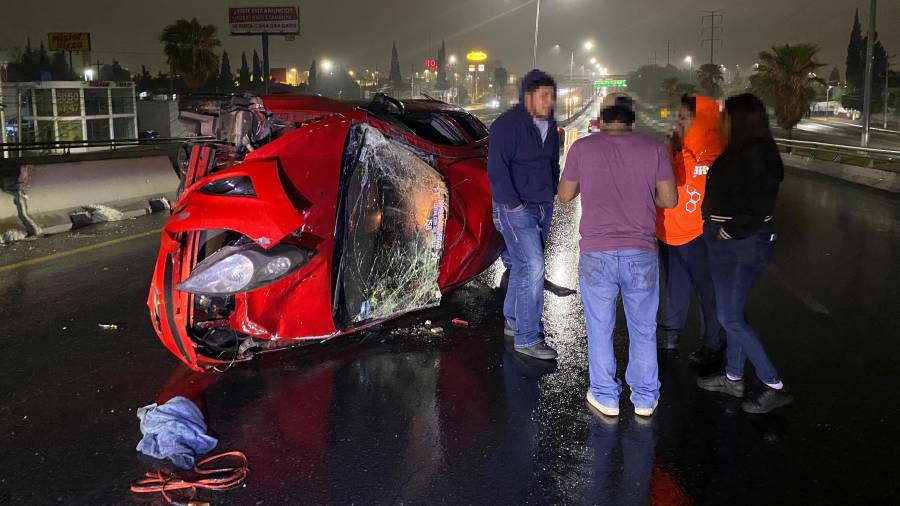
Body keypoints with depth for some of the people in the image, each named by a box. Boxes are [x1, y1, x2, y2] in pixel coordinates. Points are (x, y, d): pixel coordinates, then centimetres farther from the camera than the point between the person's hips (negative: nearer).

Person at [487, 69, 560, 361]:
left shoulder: (549, 125, 11)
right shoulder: (507, 125, -15)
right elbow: (497, 169, -18)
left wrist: (552, 194, 12)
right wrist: (514, 204, -19)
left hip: (543, 206, 8)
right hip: (516, 208, -8)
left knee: (524, 265, 15)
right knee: (532, 268, -12)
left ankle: (514, 319, 31)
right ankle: (527, 338, -5)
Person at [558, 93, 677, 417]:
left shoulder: (582, 148, -2)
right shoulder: (653, 149, -1)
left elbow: (565, 195, 6)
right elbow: (669, 200, 3)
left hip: (596, 255, -1)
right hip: (641, 255, 1)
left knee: (600, 329, 14)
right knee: (643, 330, 16)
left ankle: (605, 397, 24)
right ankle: (645, 398, 27)